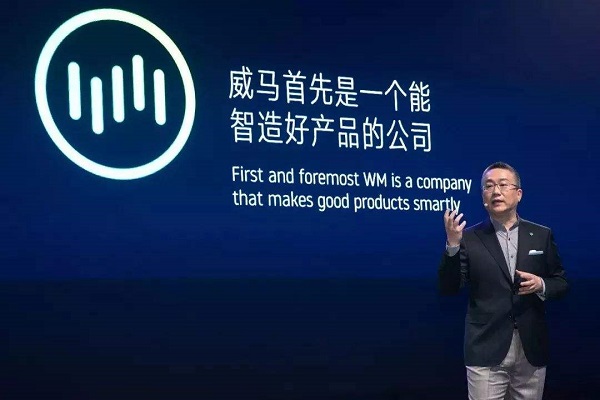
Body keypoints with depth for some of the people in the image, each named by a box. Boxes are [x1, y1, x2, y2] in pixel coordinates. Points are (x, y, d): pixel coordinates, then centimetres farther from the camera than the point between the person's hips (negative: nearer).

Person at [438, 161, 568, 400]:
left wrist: (541, 285, -11)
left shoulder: (542, 235, 6)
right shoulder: (469, 238, -1)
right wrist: (452, 244, -19)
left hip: (531, 350, 2)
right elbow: (448, 289, -6)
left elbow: (561, 283, 11)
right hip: (487, 351, -2)